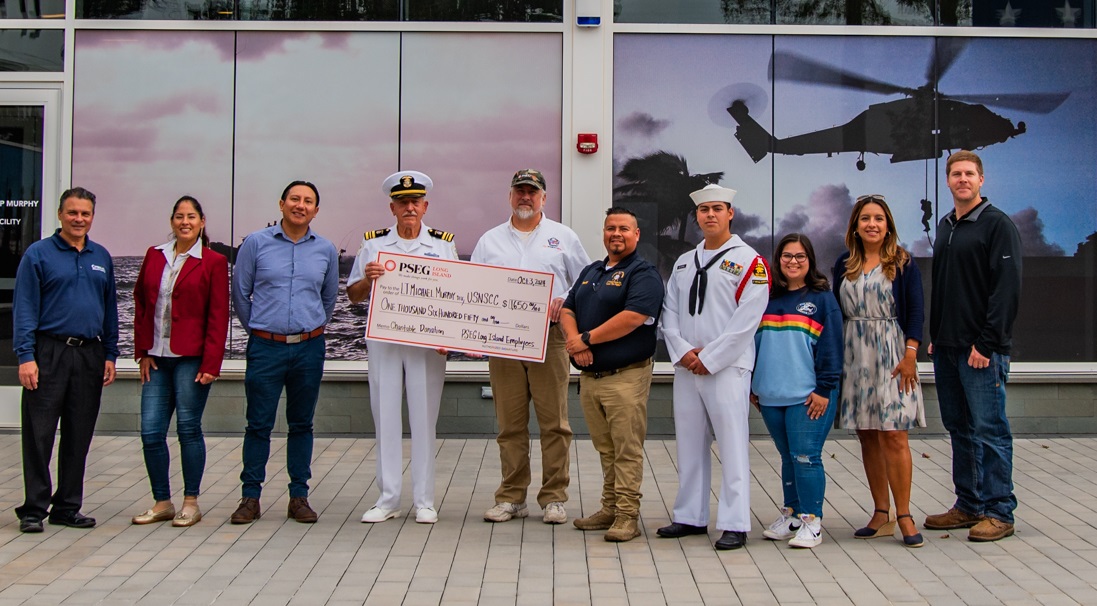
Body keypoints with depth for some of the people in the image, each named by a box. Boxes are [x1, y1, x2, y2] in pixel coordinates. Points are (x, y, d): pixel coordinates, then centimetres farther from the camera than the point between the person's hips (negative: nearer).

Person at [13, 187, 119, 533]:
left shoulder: (102, 258, 13)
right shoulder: (38, 254, 0)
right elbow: (24, 309, -4)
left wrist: (110, 355, 10)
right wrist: (25, 356, -12)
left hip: (90, 355, 4)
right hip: (49, 352, -4)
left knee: (79, 437, 8)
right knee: (39, 434, -3)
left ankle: (67, 507, 17)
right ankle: (34, 508, 4)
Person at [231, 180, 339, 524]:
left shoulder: (326, 250, 6)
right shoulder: (256, 243, 0)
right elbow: (240, 293, 7)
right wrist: (257, 329, 12)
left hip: (309, 348, 2)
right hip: (266, 347, -2)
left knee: (302, 424, 8)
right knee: (259, 424, 0)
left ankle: (299, 496, 16)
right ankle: (250, 497, 9)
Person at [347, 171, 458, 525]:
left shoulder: (443, 244, 8)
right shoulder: (373, 243, 9)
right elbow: (353, 296, 11)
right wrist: (367, 279, -11)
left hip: (428, 342, -1)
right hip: (383, 339, 1)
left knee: (424, 419, 2)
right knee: (385, 417, 4)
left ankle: (424, 501, 10)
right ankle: (388, 499, 13)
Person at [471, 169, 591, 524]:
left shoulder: (563, 237, 11)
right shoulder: (489, 240, 15)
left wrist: (565, 302, -7)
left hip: (549, 338, -2)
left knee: (554, 422, -3)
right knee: (510, 424, 4)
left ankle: (554, 498, 4)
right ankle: (512, 498, 11)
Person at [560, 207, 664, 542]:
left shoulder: (644, 273, -6)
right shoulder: (590, 272, 19)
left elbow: (633, 317, -19)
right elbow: (567, 310, 14)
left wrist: (587, 339, -14)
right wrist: (575, 342, -7)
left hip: (626, 376, -7)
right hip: (589, 375, 7)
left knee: (627, 450, -4)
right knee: (605, 449, 14)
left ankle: (627, 516, 1)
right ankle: (609, 509, 22)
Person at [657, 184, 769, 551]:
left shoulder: (749, 262, -2)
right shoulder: (684, 263, 16)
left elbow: (746, 321, -10)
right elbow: (669, 313, 12)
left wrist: (709, 359, -12)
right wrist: (682, 351, -5)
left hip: (727, 368, -6)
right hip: (686, 367, 6)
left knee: (732, 445, -5)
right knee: (689, 444, 11)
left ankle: (735, 524, 0)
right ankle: (690, 516, 20)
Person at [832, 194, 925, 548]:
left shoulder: (903, 264, 1)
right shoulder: (844, 265, 11)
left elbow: (915, 310, -3)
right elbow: (836, 312, 13)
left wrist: (910, 354, -12)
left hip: (891, 354, -4)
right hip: (855, 356, 4)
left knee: (893, 436, -8)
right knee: (867, 437, 6)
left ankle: (903, 516, 0)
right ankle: (881, 515, 13)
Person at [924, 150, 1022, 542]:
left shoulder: (998, 225, -7)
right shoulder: (945, 227, 16)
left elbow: (1007, 289, -14)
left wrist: (986, 342, -18)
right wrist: (934, 336, 13)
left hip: (982, 350, -7)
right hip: (946, 348, 8)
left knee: (989, 430, -4)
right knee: (959, 429, 11)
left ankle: (999, 512, 3)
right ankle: (968, 506, 19)